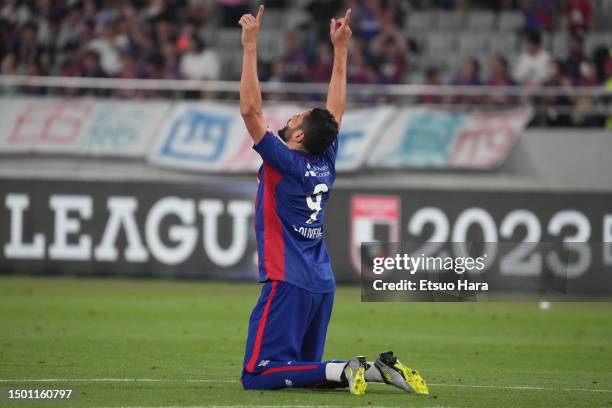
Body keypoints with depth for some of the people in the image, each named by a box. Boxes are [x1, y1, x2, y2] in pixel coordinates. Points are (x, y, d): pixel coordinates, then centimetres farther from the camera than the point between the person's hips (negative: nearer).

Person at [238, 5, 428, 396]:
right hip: (322, 286, 8)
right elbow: (336, 110, 21)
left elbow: (250, 109, -14)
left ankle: (343, 371, -24)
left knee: (258, 375, -10)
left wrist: (250, 46, -11)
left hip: (287, 285, -8)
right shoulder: (326, 164, 8)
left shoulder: (284, 162, -10)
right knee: (303, 370, 16)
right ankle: (379, 369, -4)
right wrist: (340, 49, 24)